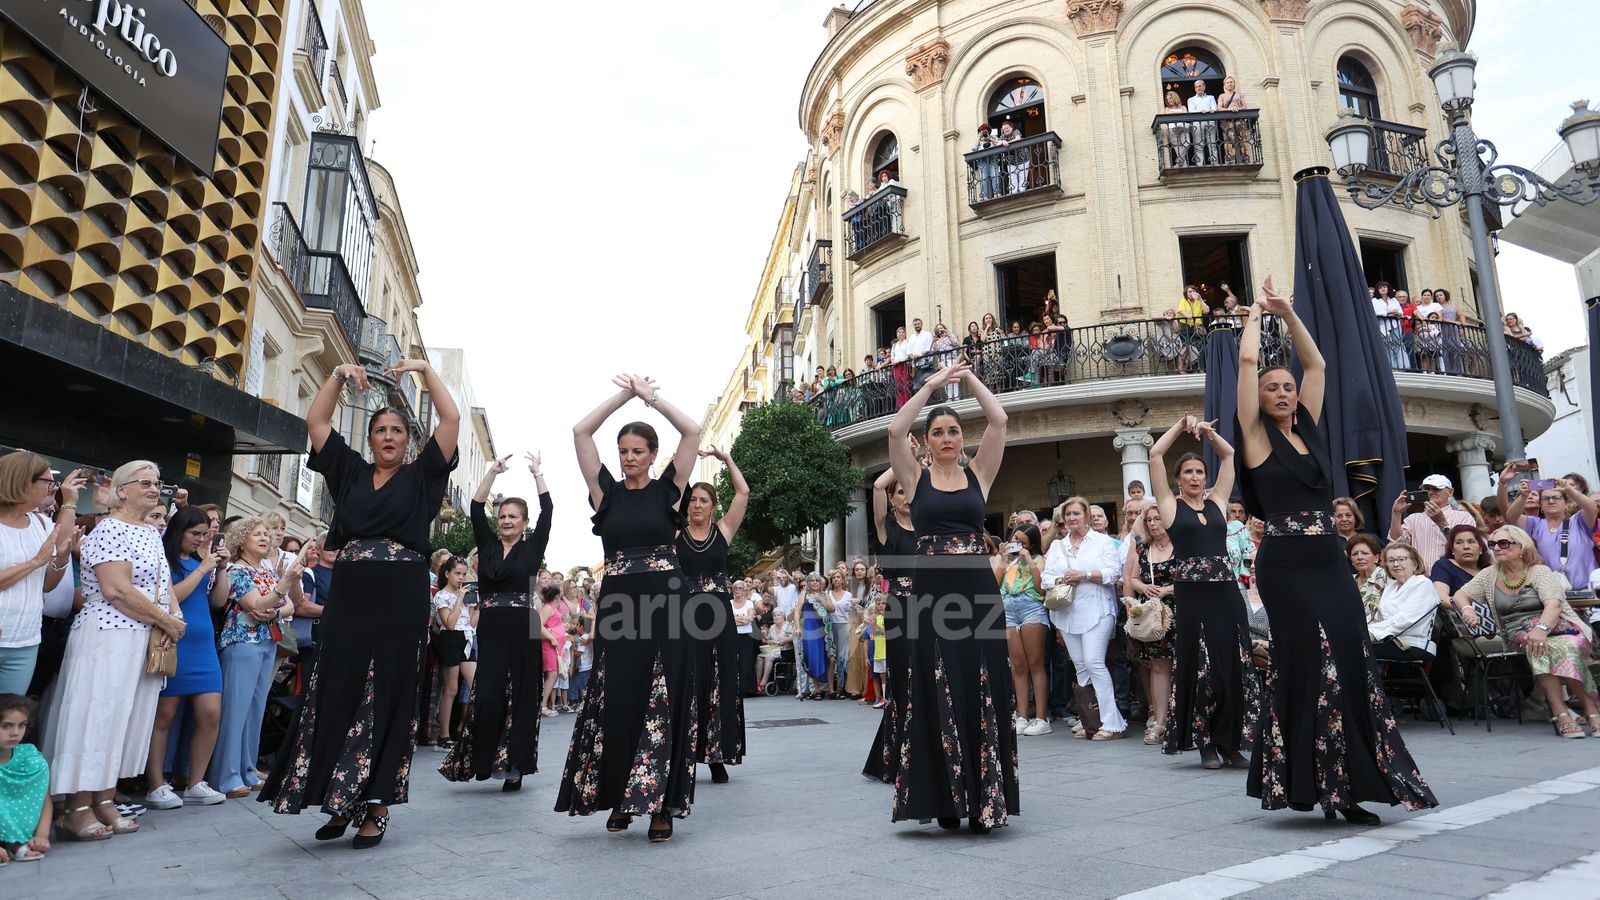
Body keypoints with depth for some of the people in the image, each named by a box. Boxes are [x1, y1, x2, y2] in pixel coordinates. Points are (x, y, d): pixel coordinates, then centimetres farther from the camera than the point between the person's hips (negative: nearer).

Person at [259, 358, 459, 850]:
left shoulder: (420, 476, 7)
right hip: (348, 595, 3)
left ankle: (374, 806, 7)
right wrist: (339, 375, 7)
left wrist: (425, 369, 1)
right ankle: (341, 801, 16)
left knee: (386, 699, 1)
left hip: (401, 599, -3)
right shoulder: (349, 471, 14)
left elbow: (451, 419, -1)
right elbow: (315, 421, 14)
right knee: (336, 694, 3)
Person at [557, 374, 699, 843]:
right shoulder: (607, 491, 7)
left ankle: (660, 803, 8)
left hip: (665, 603, -1)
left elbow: (692, 431, -3)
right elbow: (581, 432, 1)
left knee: (662, 703, 1)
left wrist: (651, 396, 1)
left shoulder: (667, 489, 5)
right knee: (616, 701, 5)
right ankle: (619, 796, 20)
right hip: (618, 605, 2)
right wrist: (624, 394, 2)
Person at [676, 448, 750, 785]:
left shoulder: (723, 531, 4)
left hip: (719, 617, 1)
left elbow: (743, 492, 0)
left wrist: (726, 459, 1)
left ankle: (718, 757, 12)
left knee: (721, 687, 3)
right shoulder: (674, 534, 5)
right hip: (685, 617, -1)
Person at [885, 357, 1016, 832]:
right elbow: (896, 430, -9)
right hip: (931, 592, -1)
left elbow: (998, 421, -2)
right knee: (936, 695, 2)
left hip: (978, 590, 1)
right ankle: (945, 798, 12)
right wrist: (932, 384, -3)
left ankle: (983, 799, 10)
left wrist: (969, 377, 4)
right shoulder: (915, 476, 6)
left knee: (983, 694, 2)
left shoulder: (979, 473, 9)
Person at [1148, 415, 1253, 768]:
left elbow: (1229, 455, 18)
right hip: (1191, 594, -3)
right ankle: (1206, 745, 11)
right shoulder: (1171, 505, 6)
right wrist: (1181, 426, 6)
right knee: (1199, 669, 1)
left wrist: (1208, 431, 7)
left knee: (1232, 668, 4)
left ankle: (1230, 743, 14)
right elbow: (1155, 455, 1)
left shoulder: (1216, 501, 14)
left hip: (1226, 591, 4)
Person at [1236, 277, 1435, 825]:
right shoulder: (1257, 435, 0)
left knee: (1350, 667, 2)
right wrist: (1258, 310, 8)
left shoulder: (1308, 429, 15)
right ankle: (1314, 782, 2)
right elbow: (1246, 358, -6)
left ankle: (1345, 788, 9)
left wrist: (1288, 312, 18)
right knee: (1313, 665, -8)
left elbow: (1317, 364, 18)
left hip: (1330, 564, 6)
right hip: (1287, 566, -6)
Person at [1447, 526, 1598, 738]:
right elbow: (1460, 595, 12)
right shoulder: (1489, 575, 12)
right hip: (1519, 633, 2)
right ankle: (1560, 711, -36)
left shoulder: (1540, 572, 0)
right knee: (1539, 647, -35)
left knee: (1565, 647, -38)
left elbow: (1553, 604, -17)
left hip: (1555, 626, -2)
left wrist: (1542, 629, -37)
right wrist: (1466, 609, -14)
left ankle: (1591, 708, -25)